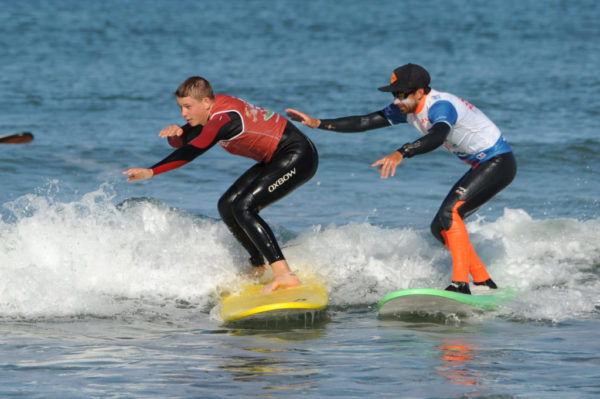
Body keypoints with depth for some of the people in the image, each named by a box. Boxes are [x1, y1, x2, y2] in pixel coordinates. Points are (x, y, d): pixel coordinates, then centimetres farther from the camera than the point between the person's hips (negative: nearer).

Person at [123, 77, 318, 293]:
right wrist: (176, 132, -15)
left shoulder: (223, 119, -26)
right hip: (276, 160, 10)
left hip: (298, 159, -10)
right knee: (228, 206, 7)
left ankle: (284, 275, -31)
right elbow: (180, 142, 9)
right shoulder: (215, 106, 4)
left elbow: (191, 151, -36)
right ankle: (260, 268, 15)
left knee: (243, 208, -22)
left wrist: (151, 171, -42)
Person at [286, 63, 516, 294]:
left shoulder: (441, 106, -27)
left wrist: (400, 154, -62)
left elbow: (437, 137, -48)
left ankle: (461, 285, -30)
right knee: (440, 228, 7)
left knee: (450, 213, -26)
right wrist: (318, 124, -2)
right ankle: (484, 284, 13)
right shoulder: (408, 108, 0)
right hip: (481, 167, 10)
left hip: (498, 163, -10)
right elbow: (365, 122, 3)